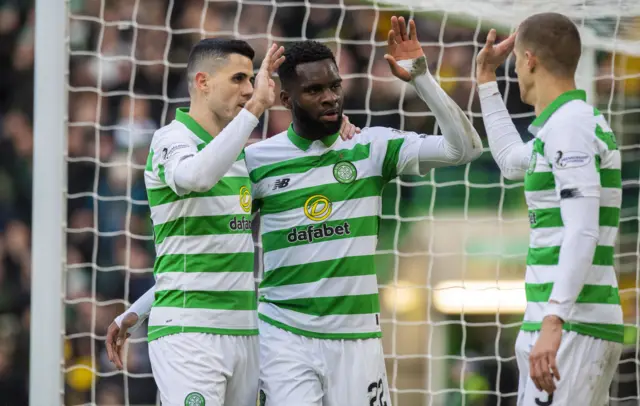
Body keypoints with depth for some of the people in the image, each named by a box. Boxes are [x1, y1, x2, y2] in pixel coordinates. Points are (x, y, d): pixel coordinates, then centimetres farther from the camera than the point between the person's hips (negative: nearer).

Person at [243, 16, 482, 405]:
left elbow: (465, 147, -5)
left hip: (357, 338, 2)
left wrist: (421, 77, -12)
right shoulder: (257, 161, 0)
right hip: (286, 338, -2)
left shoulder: (372, 148, 3)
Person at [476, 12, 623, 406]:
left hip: (572, 327, -10)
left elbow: (582, 231, -22)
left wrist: (554, 322, -30)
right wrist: (487, 82, 43)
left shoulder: (568, 124, -11)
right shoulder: (578, 119, 19)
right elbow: (513, 162, 41)